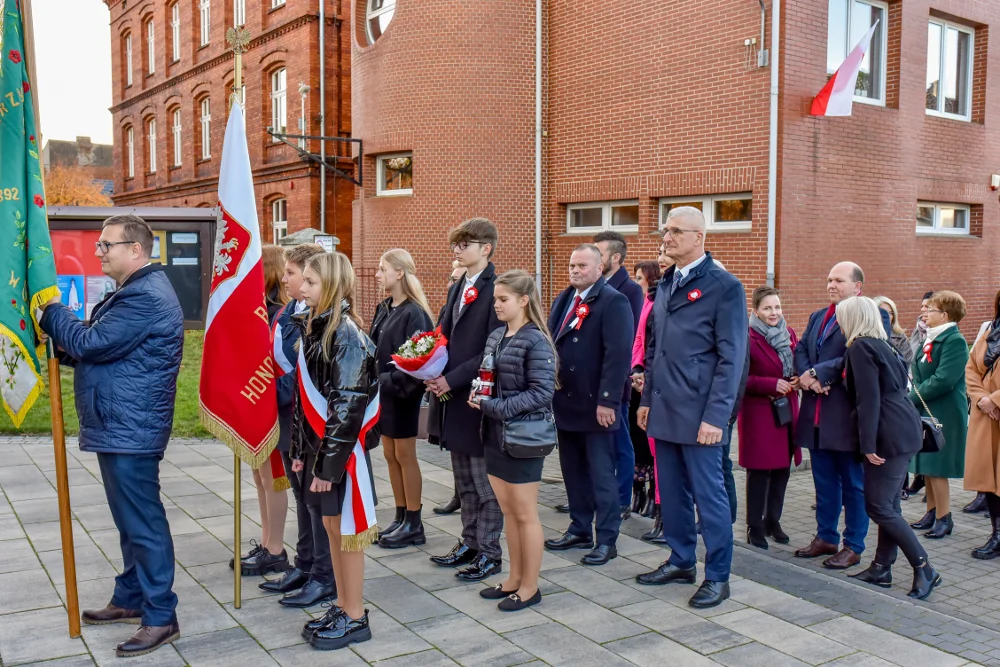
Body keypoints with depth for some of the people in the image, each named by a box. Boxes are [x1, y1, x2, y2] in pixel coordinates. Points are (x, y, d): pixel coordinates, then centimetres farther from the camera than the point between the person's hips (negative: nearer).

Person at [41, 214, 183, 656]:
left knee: (143, 522, -4)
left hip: (130, 432, -11)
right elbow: (98, 351, 21)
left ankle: (161, 618, 4)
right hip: (119, 428, 11)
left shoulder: (146, 297, -18)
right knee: (131, 520, 19)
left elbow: (91, 343, -20)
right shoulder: (133, 291, 17)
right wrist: (58, 343, 5)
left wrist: (51, 312, -5)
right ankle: (131, 599, 32)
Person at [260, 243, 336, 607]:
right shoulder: (288, 311, 8)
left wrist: (280, 396, -15)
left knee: (317, 499, 4)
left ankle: (325, 577, 17)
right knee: (302, 496, 19)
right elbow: (274, 356, 14)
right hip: (288, 417, 9)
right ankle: (305, 566, 33)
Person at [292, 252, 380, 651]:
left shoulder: (346, 334, -17)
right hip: (319, 443, 8)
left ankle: (356, 618, 15)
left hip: (343, 448, -8)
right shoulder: (310, 327, 9)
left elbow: (348, 406, -20)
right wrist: (300, 447, 12)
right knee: (331, 526, 15)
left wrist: (331, 463, -19)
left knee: (347, 529, 2)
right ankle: (342, 607, 28)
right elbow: (305, 396, 13)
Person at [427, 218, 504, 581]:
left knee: (485, 482, 3)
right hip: (455, 399, 8)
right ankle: (469, 543, 30)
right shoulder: (457, 289, 13)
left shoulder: (496, 290, -14)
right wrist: (437, 377, 0)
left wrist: (452, 379, -17)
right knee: (464, 481, 17)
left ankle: (489, 552, 15)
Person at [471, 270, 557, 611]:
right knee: (508, 511, 15)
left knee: (525, 514, 4)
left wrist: (497, 407, -21)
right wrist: (478, 396, -4)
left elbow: (541, 392, -18)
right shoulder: (495, 337, 8)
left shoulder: (536, 341, -14)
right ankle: (515, 578, 27)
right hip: (495, 435, 7)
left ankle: (530, 587, 16)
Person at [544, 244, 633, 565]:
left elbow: (618, 355, -19)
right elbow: (550, 343, 15)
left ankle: (606, 540, 12)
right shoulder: (563, 300, 13)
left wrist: (607, 400, -22)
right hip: (565, 402, 8)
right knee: (573, 470, 15)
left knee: (601, 475, 2)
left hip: (595, 404, -7)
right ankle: (580, 530, 27)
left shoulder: (613, 301, -12)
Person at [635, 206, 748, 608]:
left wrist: (715, 417, -17)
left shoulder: (724, 286, -9)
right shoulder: (666, 284, 13)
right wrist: (647, 399, 15)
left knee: (708, 494, 2)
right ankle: (681, 561, 29)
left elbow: (731, 358, -13)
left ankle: (717, 577, 15)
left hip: (698, 413, -7)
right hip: (664, 410, 7)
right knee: (671, 491, 14)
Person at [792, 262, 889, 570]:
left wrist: (818, 373, -18)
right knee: (824, 481, 16)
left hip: (848, 415, -7)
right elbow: (800, 351, 9)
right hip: (817, 415, 7)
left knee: (854, 483, 4)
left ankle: (853, 547, 14)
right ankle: (825, 537, 27)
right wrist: (806, 376, -11)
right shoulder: (817, 317, 17)